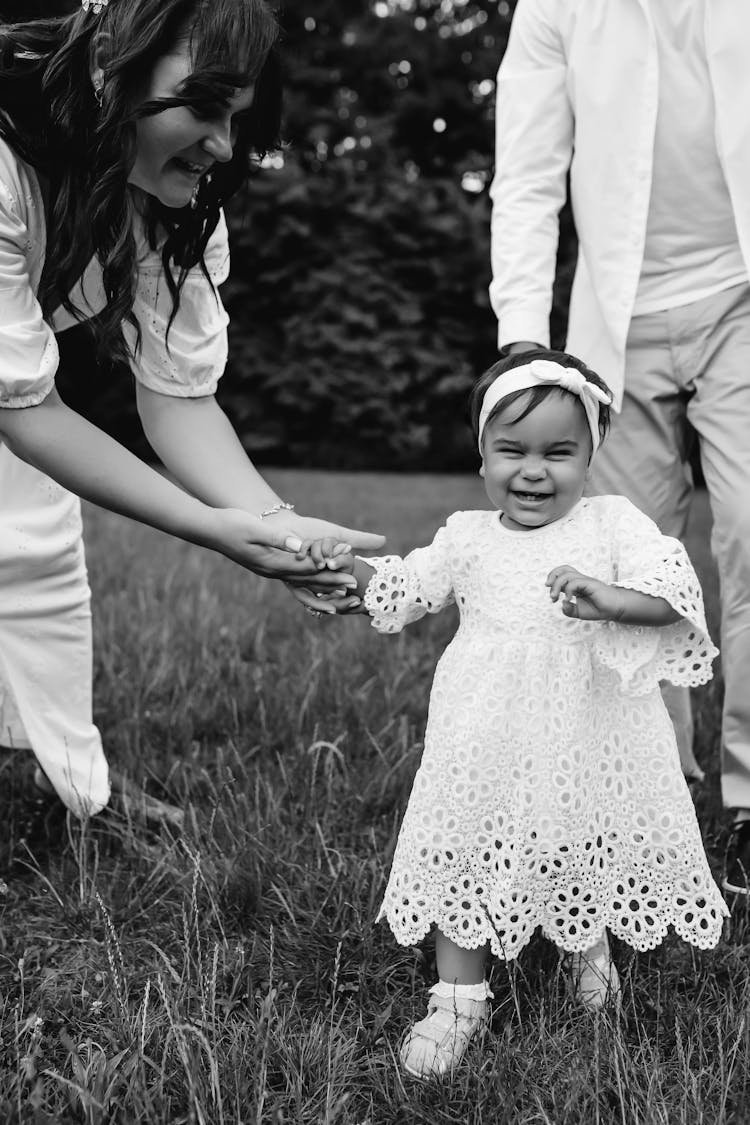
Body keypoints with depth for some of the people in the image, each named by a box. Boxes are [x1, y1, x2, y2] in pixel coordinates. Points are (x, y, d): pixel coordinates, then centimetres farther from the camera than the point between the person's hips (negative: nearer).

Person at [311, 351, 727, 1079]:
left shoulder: (613, 522, -2)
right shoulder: (468, 538, 6)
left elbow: (674, 590, -15)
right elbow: (400, 591, 15)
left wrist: (605, 599, -33)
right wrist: (345, 565, 1)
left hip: (589, 742, -1)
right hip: (486, 742, 2)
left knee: (589, 854, 14)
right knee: (466, 854, 3)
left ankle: (589, 946, 45)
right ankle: (459, 997, 19)